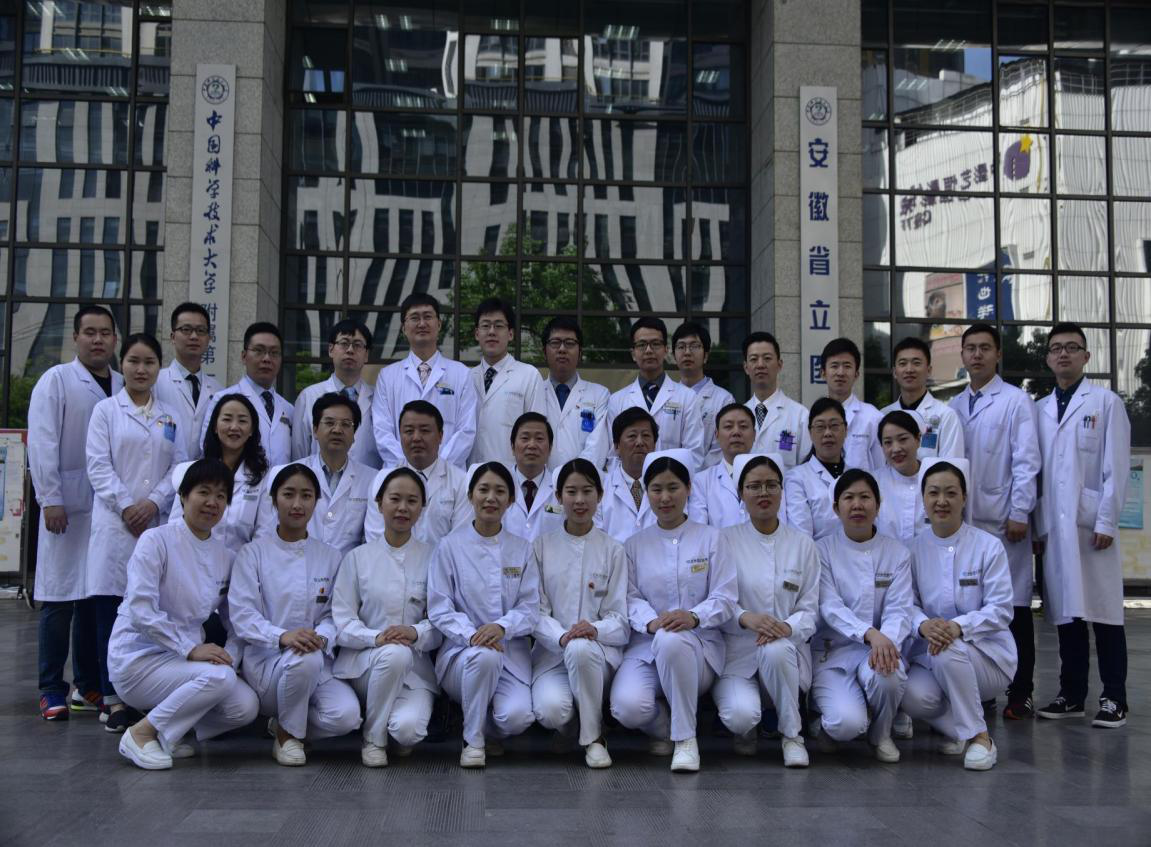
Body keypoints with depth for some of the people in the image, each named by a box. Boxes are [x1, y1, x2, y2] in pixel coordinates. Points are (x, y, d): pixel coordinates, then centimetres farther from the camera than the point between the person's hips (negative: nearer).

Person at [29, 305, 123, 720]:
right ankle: (52, 690, 8)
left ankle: (88, 685, 17)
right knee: (60, 597, 0)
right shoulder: (56, 380, 1)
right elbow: (42, 443, -5)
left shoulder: (125, 387, 11)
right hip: (67, 506, -3)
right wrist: (50, 499, -11)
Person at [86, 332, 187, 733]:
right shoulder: (106, 410, 7)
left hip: (158, 523, 3)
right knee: (111, 613, -4)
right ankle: (115, 700, 0)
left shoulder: (170, 417, 16)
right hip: (115, 523, -2)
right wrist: (126, 506, -11)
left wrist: (153, 502, -8)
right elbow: (99, 466, -2)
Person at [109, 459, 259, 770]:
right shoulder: (156, 541, -10)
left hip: (185, 658, 6)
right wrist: (191, 649, -26)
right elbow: (141, 611, -20)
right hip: (138, 659, -6)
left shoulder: (224, 556, 8)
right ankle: (142, 733, -11)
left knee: (245, 707, -18)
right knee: (219, 677, -31)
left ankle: (167, 732, 5)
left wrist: (230, 656, -13)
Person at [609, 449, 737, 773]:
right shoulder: (635, 545, 15)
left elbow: (724, 598, 1)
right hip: (646, 645, 2)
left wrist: (694, 617, -21)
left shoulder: (711, 538, 9)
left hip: (699, 644, -1)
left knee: (671, 641, -40)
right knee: (628, 707, -30)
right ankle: (663, 727, 7)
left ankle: (685, 737, -22)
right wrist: (651, 622, -20)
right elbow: (631, 597, 3)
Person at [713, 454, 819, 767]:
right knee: (741, 715, -31)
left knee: (775, 649, -37)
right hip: (737, 652, -1)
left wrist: (787, 628, -18)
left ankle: (792, 735, -12)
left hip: (786, 651, 1)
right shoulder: (725, 541, 4)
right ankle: (747, 730, 9)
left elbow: (809, 609, 5)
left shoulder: (803, 545, 9)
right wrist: (745, 618, -25)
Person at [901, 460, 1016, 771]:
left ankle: (979, 737, -16)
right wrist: (924, 625, -28)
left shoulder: (989, 546, -5)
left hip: (987, 653, -2)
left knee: (948, 651, -36)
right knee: (914, 696, -29)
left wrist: (958, 626, -29)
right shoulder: (914, 549, 3)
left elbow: (1001, 610, -11)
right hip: (930, 654, 2)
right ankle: (956, 727, 7)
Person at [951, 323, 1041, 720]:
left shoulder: (1016, 401, 1)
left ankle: (1020, 693, 8)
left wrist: (1019, 513, -11)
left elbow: (1026, 461, -5)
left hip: (1004, 519, -4)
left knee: (1015, 606, 1)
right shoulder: (953, 407, 14)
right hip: (964, 520, 4)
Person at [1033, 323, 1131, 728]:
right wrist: (1038, 524, 5)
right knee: (1066, 611, 6)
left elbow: (1116, 467, -3)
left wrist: (1106, 521, -10)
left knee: (1103, 610, -2)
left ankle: (1114, 699, 5)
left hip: (1092, 522, -4)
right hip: (1053, 524, 4)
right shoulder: (1040, 409, 14)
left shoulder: (1106, 402, 4)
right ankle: (1072, 694, 13)